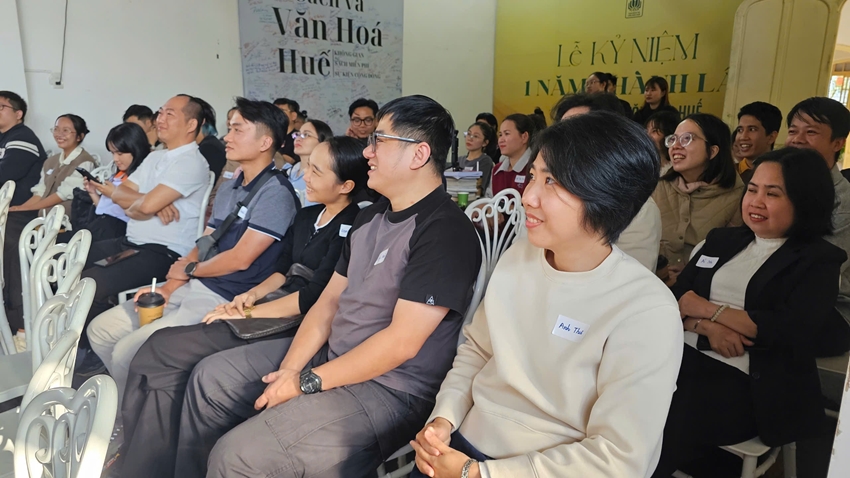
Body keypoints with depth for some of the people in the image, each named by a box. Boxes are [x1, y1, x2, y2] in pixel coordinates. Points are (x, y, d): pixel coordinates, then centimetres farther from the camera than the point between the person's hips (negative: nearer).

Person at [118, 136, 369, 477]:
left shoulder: (351, 229, -14)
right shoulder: (307, 217, 14)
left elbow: (314, 297, -18)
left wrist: (248, 313, -11)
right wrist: (253, 294, 1)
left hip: (293, 329, -8)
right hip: (270, 314, 8)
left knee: (161, 352, -13)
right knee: (157, 351, -7)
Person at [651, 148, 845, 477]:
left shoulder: (820, 261, 2)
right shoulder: (722, 240, 17)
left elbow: (789, 329, -13)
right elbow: (676, 297, 9)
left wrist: (707, 309, -8)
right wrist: (707, 327, -12)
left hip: (748, 384, -4)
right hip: (684, 358, 5)